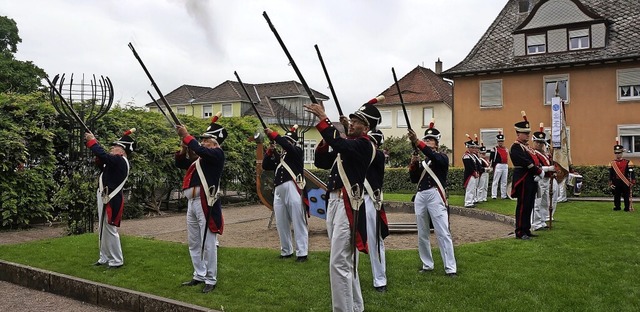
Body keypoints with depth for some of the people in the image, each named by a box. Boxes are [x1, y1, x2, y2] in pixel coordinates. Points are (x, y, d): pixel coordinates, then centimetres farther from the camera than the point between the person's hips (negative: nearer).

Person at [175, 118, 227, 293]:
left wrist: (186, 135, -12)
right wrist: (184, 148, 5)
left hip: (206, 204, -9)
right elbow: (179, 163, 22)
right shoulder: (199, 158, 18)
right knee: (193, 244, 16)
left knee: (208, 244, -2)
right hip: (192, 203, 9)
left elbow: (201, 150, -23)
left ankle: (211, 280, 8)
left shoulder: (217, 154, -5)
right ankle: (199, 276, 28)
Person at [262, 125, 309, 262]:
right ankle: (286, 251, 20)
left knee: (298, 223, -4)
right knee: (281, 224, 9)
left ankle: (302, 253, -1)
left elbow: (287, 146, -15)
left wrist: (272, 134, -11)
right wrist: (270, 151, 6)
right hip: (278, 191, 7)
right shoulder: (279, 156, 22)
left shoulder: (297, 151, 5)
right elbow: (265, 166, 18)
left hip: (292, 190, -7)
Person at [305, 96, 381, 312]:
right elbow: (320, 162, 17)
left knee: (339, 263, -11)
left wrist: (322, 119, -19)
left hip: (347, 206, -10)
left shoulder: (364, 145, -7)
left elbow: (339, 144, -25)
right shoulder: (347, 145, 19)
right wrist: (325, 139, 4)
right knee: (346, 262, 16)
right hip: (333, 203, 10)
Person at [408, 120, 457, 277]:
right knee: (422, 234, 10)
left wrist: (416, 142, -35)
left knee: (443, 233, -7)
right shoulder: (421, 160, 18)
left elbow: (433, 156, -23)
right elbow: (414, 179, 12)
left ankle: (450, 268, -5)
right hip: (420, 196, 6)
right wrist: (413, 164, -5)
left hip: (435, 195, -6)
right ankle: (427, 265, 20)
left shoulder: (442, 157, 1)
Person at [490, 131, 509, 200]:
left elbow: (506, 158, 21)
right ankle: (494, 195, -3)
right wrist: (493, 166, -12)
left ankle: (503, 195, 16)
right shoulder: (495, 149, -4)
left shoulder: (506, 149, 15)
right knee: (495, 181, -4)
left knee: (504, 182, 10)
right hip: (498, 166, -6)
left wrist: (507, 166, 18)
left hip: (505, 166, 6)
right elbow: (491, 158, -7)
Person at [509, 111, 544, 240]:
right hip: (523, 180, -9)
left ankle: (526, 229, 20)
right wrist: (539, 172, -15)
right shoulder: (515, 147, -11)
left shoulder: (527, 146, 20)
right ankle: (520, 232, -1)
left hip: (532, 180, 9)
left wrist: (540, 172, -5)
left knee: (529, 206, 12)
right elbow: (526, 163, -20)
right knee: (523, 206, -6)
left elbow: (536, 161, 13)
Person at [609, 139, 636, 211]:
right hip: (616, 183, 2)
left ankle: (627, 208, 10)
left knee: (626, 196, 1)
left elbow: (632, 173, -3)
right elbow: (610, 174, 7)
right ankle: (617, 207, 17)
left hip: (625, 183, -2)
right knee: (616, 196, 6)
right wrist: (610, 184, 1)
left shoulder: (628, 162, 0)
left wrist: (632, 182, -10)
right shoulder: (612, 163, 6)